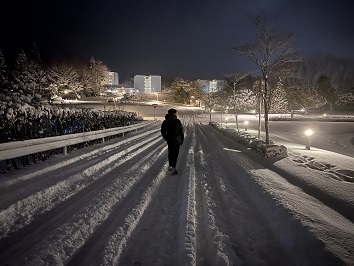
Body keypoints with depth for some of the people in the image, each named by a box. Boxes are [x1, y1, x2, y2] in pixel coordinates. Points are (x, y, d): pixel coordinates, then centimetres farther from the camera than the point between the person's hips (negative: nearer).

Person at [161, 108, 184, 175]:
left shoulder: (165, 122, -1)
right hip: (177, 140, -4)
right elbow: (181, 131, -8)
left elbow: (163, 132, 5)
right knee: (175, 154, 1)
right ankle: (173, 167, -8)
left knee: (170, 153, 19)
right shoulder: (177, 121, -12)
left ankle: (170, 166, 30)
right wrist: (182, 140, 4)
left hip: (169, 140, 4)